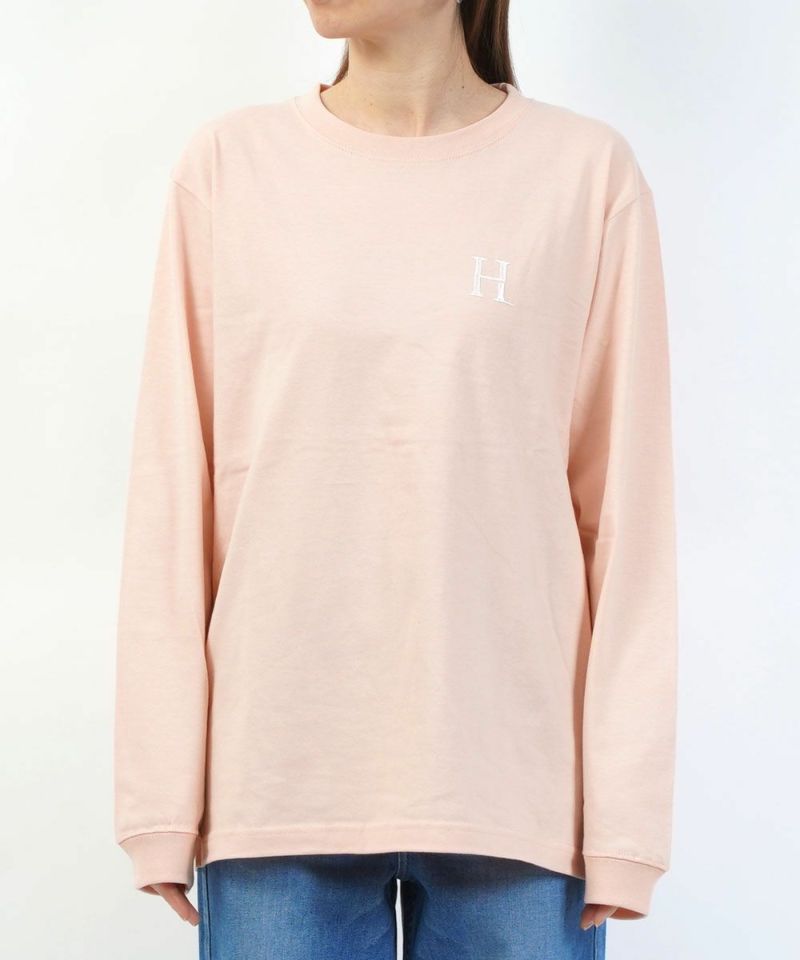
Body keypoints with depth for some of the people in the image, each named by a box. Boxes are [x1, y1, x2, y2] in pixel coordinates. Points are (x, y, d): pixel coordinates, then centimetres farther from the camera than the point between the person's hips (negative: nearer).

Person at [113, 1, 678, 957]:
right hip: (275, 780, 1)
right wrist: (161, 796, 0)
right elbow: (173, 494, 2)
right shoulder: (226, 164, 2)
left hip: (515, 785, 0)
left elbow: (625, 511, -1)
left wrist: (625, 817, -3)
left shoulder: (587, 172, -1)